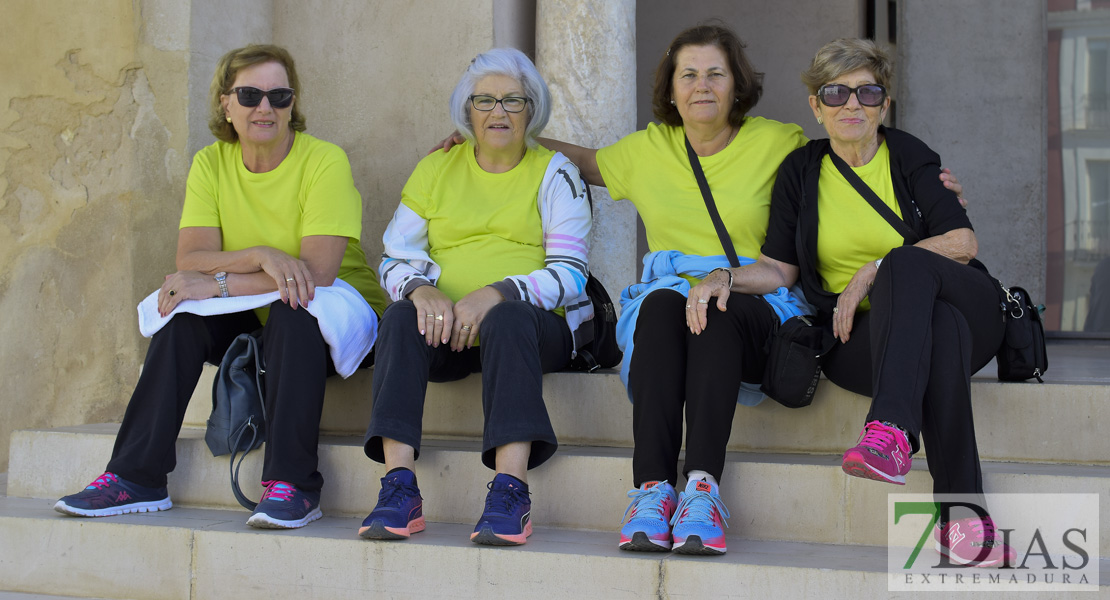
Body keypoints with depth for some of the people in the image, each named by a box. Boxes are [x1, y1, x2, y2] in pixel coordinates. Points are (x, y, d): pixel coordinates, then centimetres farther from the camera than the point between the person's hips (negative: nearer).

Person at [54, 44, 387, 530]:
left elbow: (317, 271, -24)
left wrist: (218, 281, -27)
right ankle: (136, 477, -20)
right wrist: (261, 257, -30)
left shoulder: (324, 161, -14)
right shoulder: (210, 164, 0)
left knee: (292, 310, -35)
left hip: (335, 313, -4)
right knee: (184, 312, -21)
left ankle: (292, 485, -35)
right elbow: (190, 260, -12)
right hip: (252, 324, 5)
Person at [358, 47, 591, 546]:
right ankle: (399, 489, -40)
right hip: (446, 329, 2)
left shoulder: (554, 173, 7)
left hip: (536, 325, -2)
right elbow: (395, 258, 10)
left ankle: (510, 490, -47)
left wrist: (497, 293, -22)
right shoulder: (435, 169, 16)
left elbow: (569, 274, -4)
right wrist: (421, 290, -15)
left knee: (507, 319, -37)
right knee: (402, 316, -30)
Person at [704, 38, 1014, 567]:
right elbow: (780, 269, 11)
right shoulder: (801, 171, 11)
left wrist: (875, 272, -15)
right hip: (858, 334, 1)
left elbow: (962, 242, -5)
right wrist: (727, 277, -11)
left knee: (905, 266, -36)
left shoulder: (909, 157, 5)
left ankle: (890, 431, -54)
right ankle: (966, 519, -47)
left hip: (968, 306, 0)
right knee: (940, 328, -36)